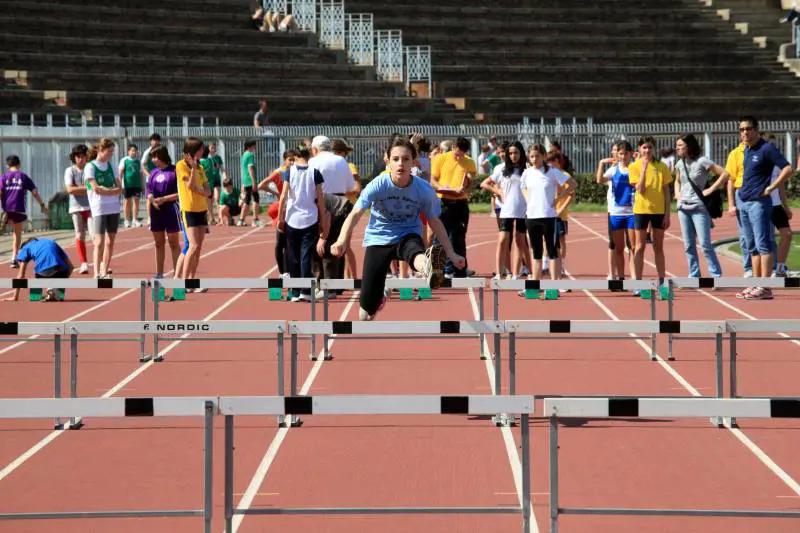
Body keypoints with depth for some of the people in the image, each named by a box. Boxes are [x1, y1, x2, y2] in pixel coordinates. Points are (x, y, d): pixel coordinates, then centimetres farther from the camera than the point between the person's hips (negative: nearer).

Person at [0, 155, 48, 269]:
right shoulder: (24, 176, 7)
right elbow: (35, 192, 3)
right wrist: (42, 205, 11)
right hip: (19, 210, 0)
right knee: (17, 234, 10)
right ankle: (14, 258, 4)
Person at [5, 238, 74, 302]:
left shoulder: (26, 247, 27)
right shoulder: (51, 242, 36)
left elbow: (21, 276, 22)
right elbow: (71, 266, 35)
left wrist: (15, 297, 27)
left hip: (43, 273, -2)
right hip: (60, 272, 2)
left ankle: (51, 291, 1)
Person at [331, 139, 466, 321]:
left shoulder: (424, 190, -14)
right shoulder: (377, 185, -18)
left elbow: (435, 221, 0)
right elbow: (355, 214, -24)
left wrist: (451, 253, -5)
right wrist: (342, 240, -42)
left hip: (408, 235, -1)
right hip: (378, 239, 1)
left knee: (414, 251, -42)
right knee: (368, 305, -4)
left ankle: (427, 266, -80)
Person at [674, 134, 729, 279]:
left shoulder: (702, 161, -9)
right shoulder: (679, 164, 10)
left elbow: (725, 174, -11)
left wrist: (711, 189, -13)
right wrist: (677, 192, 10)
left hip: (699, 207, -7)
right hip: (683, 207, 7)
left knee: (705, 244, -10)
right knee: (688, 245, 8)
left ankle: (716, 276, -5)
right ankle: (694, 276, 14)